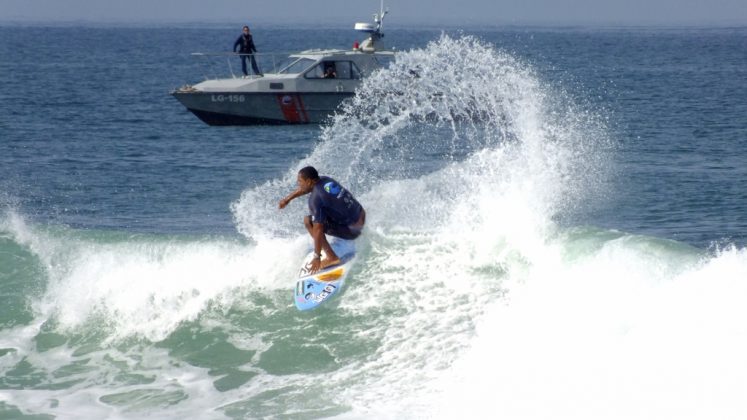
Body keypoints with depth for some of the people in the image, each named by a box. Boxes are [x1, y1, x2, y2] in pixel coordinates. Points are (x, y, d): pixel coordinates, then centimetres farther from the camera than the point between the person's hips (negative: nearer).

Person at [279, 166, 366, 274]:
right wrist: (288, 198, 37)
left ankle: (331, 257, -7)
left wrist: (317, 257, -16)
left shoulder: (315, 199, -20)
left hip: (352, 229, -9)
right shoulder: (325, 180, 3)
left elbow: (318, 230, -21)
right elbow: (304, 189, 26)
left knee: (308, 221, -9)